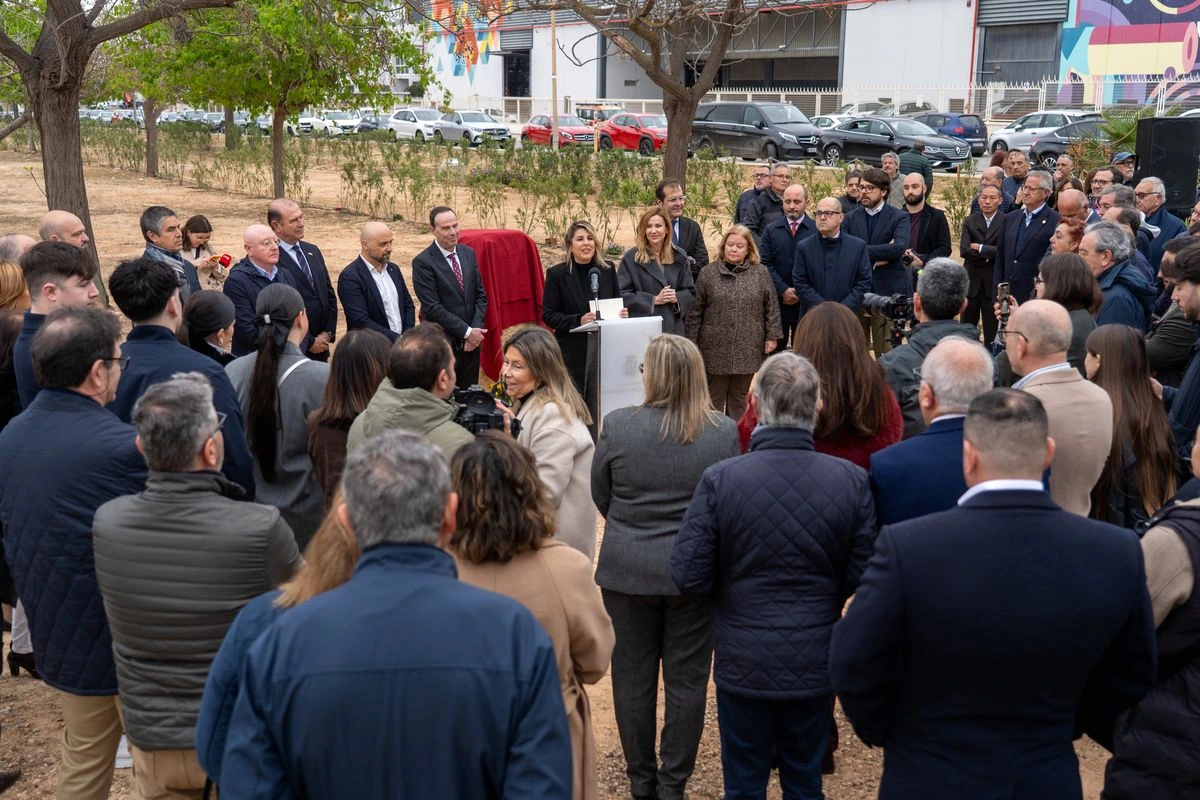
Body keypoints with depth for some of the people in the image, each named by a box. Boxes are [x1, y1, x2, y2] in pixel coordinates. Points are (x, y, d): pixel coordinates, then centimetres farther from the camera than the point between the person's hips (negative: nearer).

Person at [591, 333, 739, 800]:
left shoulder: (616, 426, -11)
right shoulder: (724, 432, -10)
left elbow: (600, 496, 2)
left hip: (627, 568, 0)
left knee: (632, 675, 15)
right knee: (687, 679, 12)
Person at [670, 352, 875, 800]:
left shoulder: (719, 480, -17)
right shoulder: (852, 481, -12)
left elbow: (688, 577, -14)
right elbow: (863, 579, -7)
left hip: (744, 664, -1)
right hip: (816, 663, 2)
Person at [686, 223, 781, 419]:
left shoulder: (760, 273, 5)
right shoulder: (708, 273, 3)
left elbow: (771, 308, 6)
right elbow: (695, 311, 3)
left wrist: (772, 336, 0)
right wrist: (692, 342, 0)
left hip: (749, 349, 1)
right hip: (716, 348, -1)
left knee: (741, 396, 10)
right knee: (714, 396, 5)